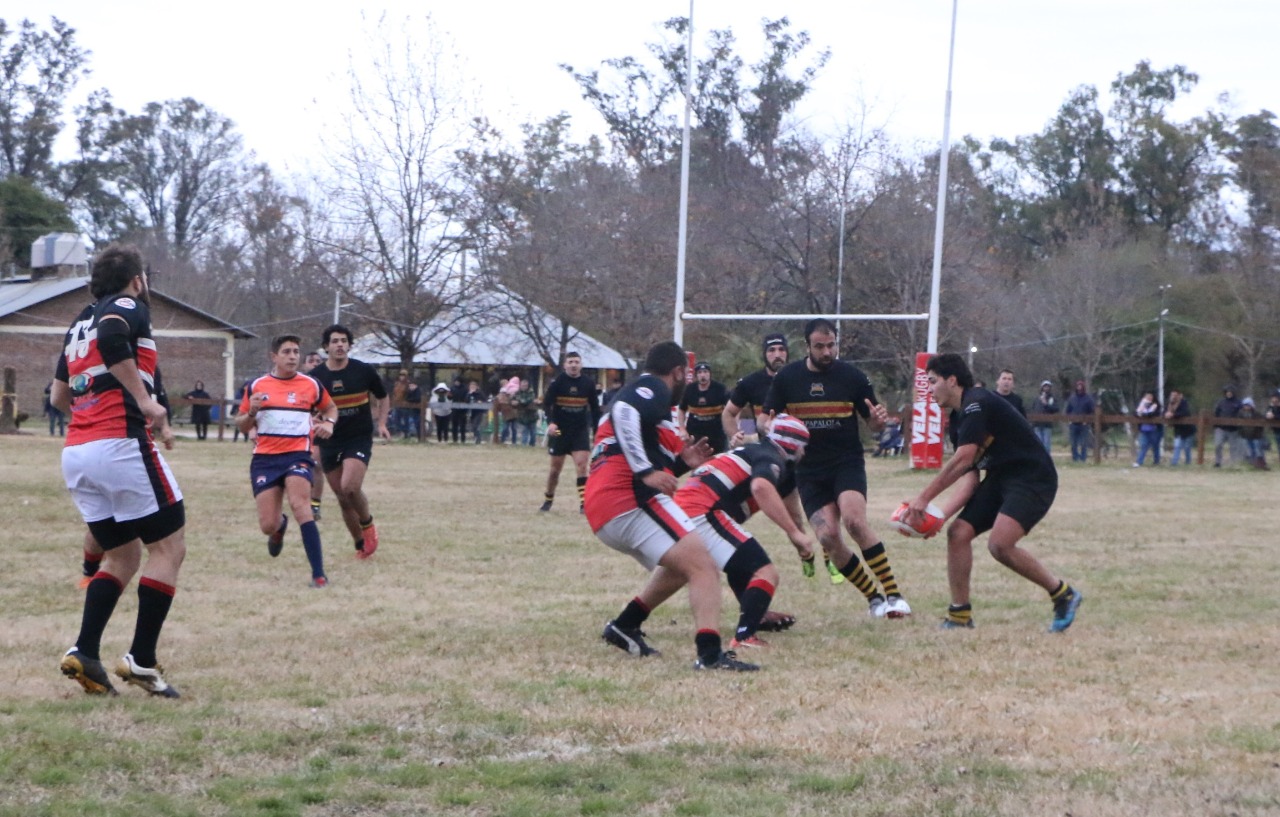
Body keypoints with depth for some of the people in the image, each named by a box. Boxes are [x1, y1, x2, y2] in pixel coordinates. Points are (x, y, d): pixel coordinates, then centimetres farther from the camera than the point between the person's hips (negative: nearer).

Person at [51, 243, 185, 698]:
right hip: (121, 446, -8)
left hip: (75, 453, 8)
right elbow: (111, 336, -24)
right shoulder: (130, 307, 0)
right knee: (169, 546, 1)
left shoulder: (81, 322, 23)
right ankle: (141, 660, -6)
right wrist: (146, 403, -20)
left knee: (122, 556, 16)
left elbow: (58, 397, 26)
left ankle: (84, 652, 0)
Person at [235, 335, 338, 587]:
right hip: (264, 458, 2)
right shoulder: (257, 386, 5)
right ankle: (280, 526, 40)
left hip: (298, 455, -2)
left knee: (300, 504, -26)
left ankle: (318, 574, -26)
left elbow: (331, 408, 22)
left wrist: (329, 423, -1)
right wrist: (251, 413, -10)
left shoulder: (311, 385, 3)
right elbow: (241, 425, 13)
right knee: (267, 525, -3)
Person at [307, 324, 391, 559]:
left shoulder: (364, 371, -3)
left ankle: (368, 524, 4)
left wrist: (381, 423, 0)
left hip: (359, 440, -3)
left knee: (350, 487, -23)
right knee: (343, 499, 4)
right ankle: (360, 544, 20)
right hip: (330, 442, 3)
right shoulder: (315, 377, -1)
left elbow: (383, 398, 13)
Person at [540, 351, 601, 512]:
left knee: (581, 464, -12)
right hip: (559, 430, -1)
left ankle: (584, 502, -14)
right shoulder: (557, 381, -7)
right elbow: (546, 403, -11)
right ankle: (548, 499, 27)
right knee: (556, 467, 7)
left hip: (580, 430, 1)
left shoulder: (588, 383, 0)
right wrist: (550, 422, -27)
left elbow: (595, 408, 8)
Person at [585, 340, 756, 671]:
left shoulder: (643, 393, 29)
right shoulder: (653, 387, 2)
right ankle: (710, 652, -35)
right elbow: (623, 413, -21)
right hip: (631, 499, -10)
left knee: (681, 566, 29)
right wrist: (646, 470, -24)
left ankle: (624, 626, 30)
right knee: (702, 567, -18)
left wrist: (680, 463, 20)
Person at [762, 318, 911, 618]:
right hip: (809, 470, 2)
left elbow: (873, 425, 5)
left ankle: (893, 594, -22)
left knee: (854, 521, -26)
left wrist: (878, 420, -20)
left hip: (848, 462, -2)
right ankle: (873, 597, 5)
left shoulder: (852, 376, -2)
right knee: (828, 535, -12)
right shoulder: (787, 378, 2)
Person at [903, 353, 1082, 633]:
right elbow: (969, 475, 7)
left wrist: (924, 498, -21)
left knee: (1000, 544, -24)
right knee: (958, 533, -1)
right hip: (999, 479, 10)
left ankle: (1064, 595, -7)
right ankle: (960, 615, 7)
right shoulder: (957, 420, 13)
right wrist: (940, 513, -7)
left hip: (1032, 479, -10)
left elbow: (963, 460, -24)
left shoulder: (977, 403, -17)